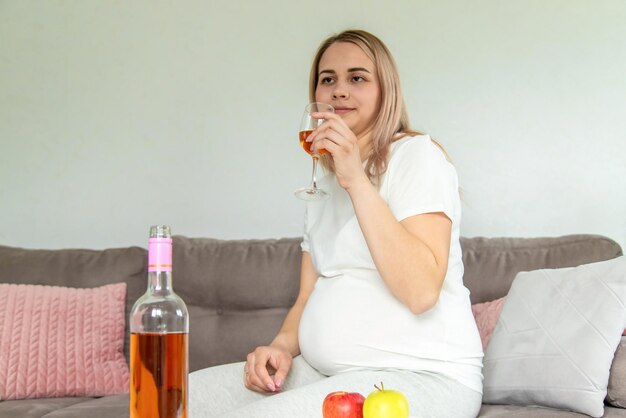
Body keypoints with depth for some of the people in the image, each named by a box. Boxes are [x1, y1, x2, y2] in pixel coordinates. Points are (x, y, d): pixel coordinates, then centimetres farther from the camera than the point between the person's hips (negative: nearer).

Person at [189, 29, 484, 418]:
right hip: (325, 373, 8)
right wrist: (282, 345, -4)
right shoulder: (323, 183, 19)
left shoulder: (418, 154, -6)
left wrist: (357, 180, -21)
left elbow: (421, 291, -20)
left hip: (422, 376, -7)